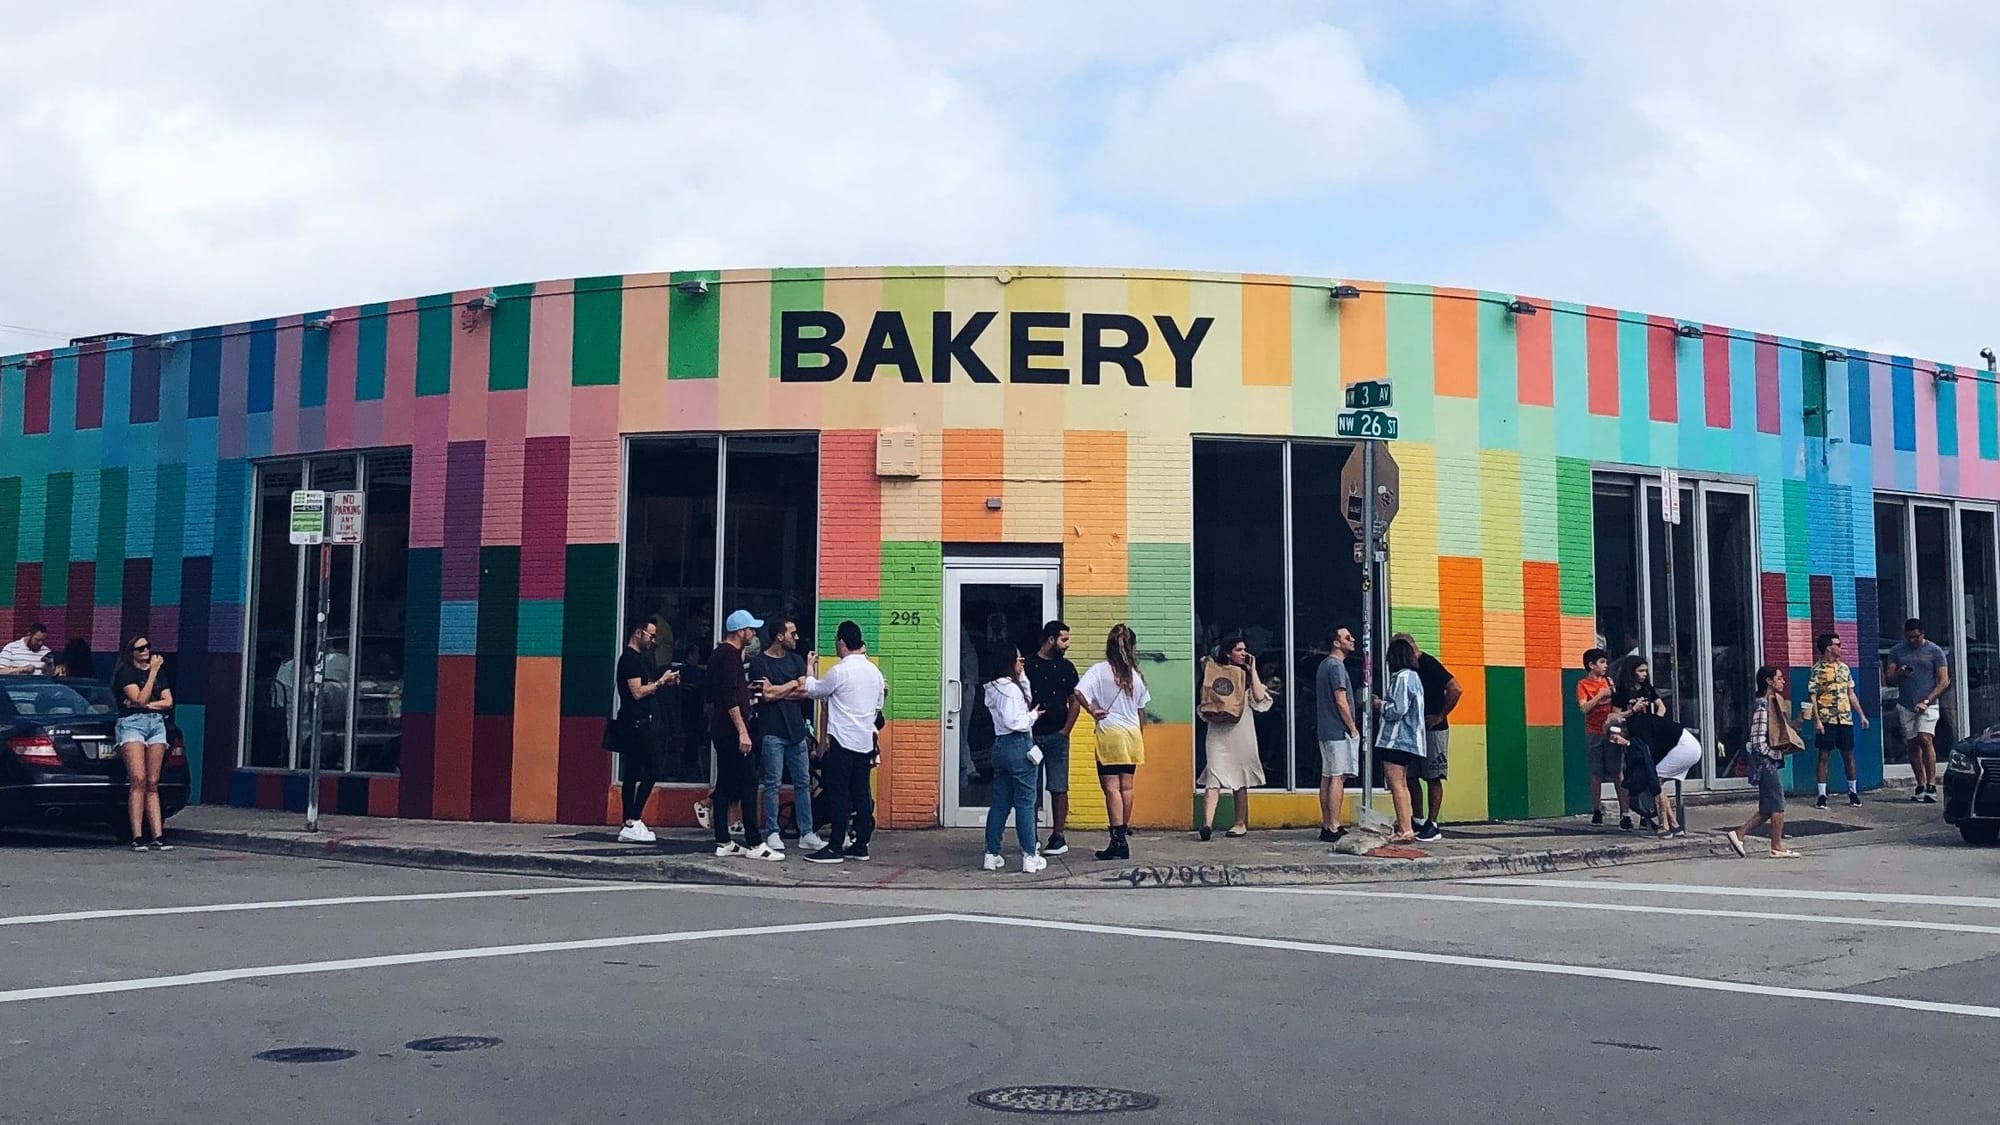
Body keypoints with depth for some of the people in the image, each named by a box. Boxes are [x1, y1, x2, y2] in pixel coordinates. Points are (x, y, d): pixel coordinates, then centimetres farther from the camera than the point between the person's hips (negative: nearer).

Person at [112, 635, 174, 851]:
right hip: (132, 723, -5)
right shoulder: (126, 672, 1)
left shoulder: (159, 671, 19)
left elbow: (168, 702, 12)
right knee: (138, 781, -15)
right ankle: (137, 837, -15)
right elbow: (140, 699, -11)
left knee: (152, 784, 0)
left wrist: (146, 705, -4)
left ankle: (157, 836, -5)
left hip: (156, 724, 5)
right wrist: (153, 672, -11)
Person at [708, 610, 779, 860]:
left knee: (725, 785, 10)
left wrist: (748, 695, 29)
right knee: (749, 783, -8)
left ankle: (723, 842, 12)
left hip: (719, 730, 10)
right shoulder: (730, 655, -13)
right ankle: (755, 845, -9)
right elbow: (730, 697, -21)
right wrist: (743, 731, -23)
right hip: (731, 730, -10)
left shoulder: (719, 654, 18)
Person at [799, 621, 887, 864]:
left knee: (839, 796, -4)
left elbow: (813, 691, 1)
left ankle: (835, 848, -2)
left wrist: (810, 667, 16)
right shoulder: (874, 671, 8)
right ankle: (861, 845, 13)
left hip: (842, 741, -7)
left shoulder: (839, 672, -14)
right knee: (862, 795, 9)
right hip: (866, 741, 7)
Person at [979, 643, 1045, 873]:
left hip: (1000, 746, 9)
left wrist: (1021, 675, 17)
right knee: (1025, 803, -2)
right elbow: (1012, 721, -23)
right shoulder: (1010, 688, -15)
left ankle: (992, 854, 13)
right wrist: (1033, 716, -7)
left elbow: (1025, 697, 25)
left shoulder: (993, 688, 13)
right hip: (1018, 746, -9)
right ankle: (1030, 856, 1)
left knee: (1000, 802, 11)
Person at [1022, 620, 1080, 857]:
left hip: (1057, 737, 0)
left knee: (1058, 788, -2)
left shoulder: (1066, 668, 7)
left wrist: (1065, 730, -2)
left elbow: (1074, 702, 7)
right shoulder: (1027, 665, 3)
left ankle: (1058, 837, 3)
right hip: (1030, 736, 0)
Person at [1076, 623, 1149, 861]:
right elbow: (1141, 712, 12)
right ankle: (1124, 831, 22)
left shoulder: (1100, 670, -7)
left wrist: (1092, 711, -7)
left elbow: (1079, 692, -23)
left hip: (1110, 734, -5)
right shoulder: (1135, 674, 6)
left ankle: (1119, 841, -10)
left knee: (1111, 787, -5)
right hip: (1133, 734, 5)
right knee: (1126, 787, 13)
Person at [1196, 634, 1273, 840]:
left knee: (1241, 780, 8)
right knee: (1214, 777, -13)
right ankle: (1207, 823, -22)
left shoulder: (1246, 674, 12)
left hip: (1241, 731, 3)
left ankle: (1241, 823, 17)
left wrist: (1252, 670, 0)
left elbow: (1259, 698, -4)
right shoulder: (1215, 672, 6)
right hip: (1218, 731, -2)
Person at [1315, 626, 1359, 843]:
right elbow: (1341, 701, -18)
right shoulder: (1336, 665, -13)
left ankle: (1326, 825, 12)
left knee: (1327, 776, 10)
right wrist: (1353, 728, -11)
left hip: (1325, 730, 10)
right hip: (1338, 731, -10)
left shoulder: (1324, 665, 17)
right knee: (1338, 777, -9)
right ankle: (1334, 828, -11)